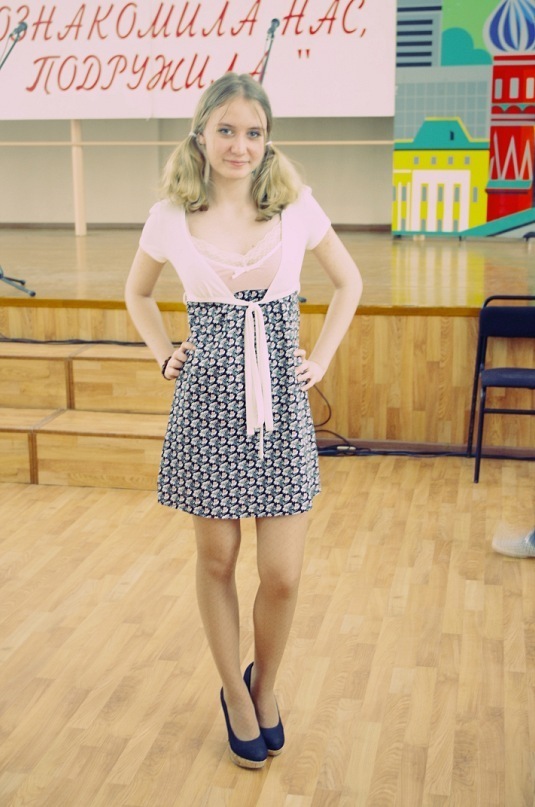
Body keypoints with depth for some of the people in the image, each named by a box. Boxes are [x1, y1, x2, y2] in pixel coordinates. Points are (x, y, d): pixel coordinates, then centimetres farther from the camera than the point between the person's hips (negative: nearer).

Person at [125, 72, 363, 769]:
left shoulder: (297, 209, -2)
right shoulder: (170, 218, -1)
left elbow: (348, 281, 14)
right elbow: (138, 294, 18)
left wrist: (322, 356, 5)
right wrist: (164, 353, 5)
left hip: (281, 402, 0)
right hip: (208, 403, 0)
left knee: (283, 576, 1)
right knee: (217, 560, 12)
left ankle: (265, 685, 31)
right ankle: (234, 692, 34)